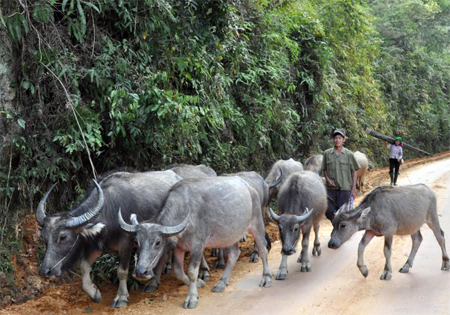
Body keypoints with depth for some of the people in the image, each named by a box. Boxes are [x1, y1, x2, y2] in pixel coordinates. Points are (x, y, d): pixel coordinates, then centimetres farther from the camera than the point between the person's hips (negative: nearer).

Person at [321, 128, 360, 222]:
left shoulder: (349, 154, 0)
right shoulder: (327, 153, 4)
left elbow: (354, 172, 4)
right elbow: (324, 169, 12)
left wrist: (353, 189, -1)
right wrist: (327, 179, -6)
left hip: (345, 189, -2)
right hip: (331, 188, 2)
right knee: (328, 211, -2)